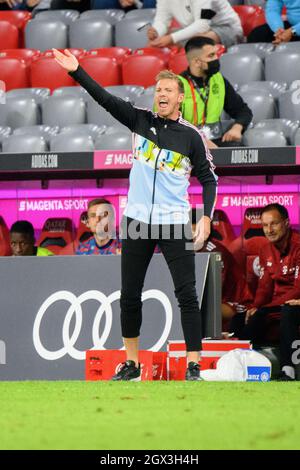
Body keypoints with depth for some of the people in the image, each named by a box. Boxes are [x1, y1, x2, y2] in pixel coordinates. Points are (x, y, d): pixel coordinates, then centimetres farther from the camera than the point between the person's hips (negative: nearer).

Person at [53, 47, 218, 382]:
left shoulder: (190, 136, 0)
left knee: (187, 296, -8)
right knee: (130, 296, 8)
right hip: (137, 221, 3)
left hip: (175, 224, -3)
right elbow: (105, 99, -6)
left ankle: (193, 367, -6)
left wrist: (206, 217, -6)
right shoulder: (141, 121, 5)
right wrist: (76, 71, -18)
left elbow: (208, 179, 5)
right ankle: (131, 364, 20)